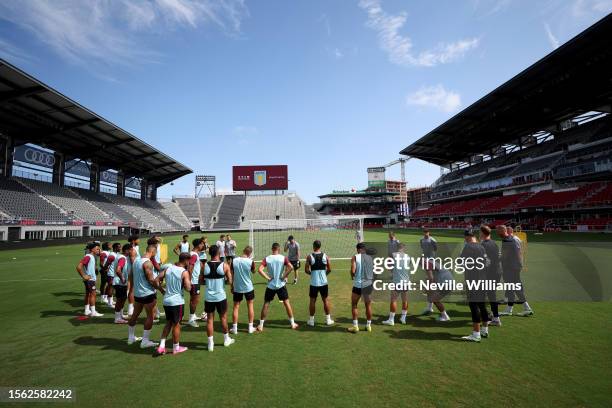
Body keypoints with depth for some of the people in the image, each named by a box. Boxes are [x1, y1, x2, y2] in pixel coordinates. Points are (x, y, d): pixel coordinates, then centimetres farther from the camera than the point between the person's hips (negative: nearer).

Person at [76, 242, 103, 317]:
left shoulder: (92, 256, 9)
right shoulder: (88, 257, -19)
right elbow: (79, 267, -26)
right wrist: (83, 276, -21)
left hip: (91, 278, 10)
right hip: (89, 279, -10)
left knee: (88, 294, 15)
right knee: (93, 294, -5)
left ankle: (87, 311, 25)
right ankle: (93, 312, -1)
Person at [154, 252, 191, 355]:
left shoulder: (168, 268, 3)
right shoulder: (185, 272, -14)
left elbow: (156, 280, 4)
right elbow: (188, 288, -17)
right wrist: (189, 277, -2)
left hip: (166, 300, 6)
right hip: (177, 301, -6)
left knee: (168, 323, 21)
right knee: (176, 324, 9)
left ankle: (161, 346, 18)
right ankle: (176, 348, 23)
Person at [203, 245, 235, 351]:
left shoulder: (205, 266, -5)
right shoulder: (225, 265, -11)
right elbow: (230, 281, -6)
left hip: (208, 297, 1)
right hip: (220, 296, -1)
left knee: (210, 319, 11)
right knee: (223, 317, 16)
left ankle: (210, 343, 16)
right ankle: (226, 339, 31)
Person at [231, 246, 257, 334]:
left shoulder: (234, 261, -8)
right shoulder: (250, 262, -15)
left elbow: (231, 275, 0)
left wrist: (232, 286, 11)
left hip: (237, 288, 1)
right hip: (248, 287, -1)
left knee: (236, 307, 12)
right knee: (250, 306, 14)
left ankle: (234, 328, 17)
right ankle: (250, 327, 19)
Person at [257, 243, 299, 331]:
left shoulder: (267, 259, -4)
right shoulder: (283, 258, -6)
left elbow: (260, 270, -16)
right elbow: (290, 267, -19)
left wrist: (268, 278, -9)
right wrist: (284, 277, -10)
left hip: (270, 285, 0)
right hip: (281, 284, 0)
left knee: (266, 304, 10)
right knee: (286, 302, 11)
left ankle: (261, 325, 14)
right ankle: (292, 323, 17)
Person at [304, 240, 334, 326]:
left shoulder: (309, 257, -7)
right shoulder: (325, 256, -2)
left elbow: (306, 270, -7)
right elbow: (329, 269, 0)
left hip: (314, 283, -1)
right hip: (323, 282, 1)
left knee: (312, 301, 10)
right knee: (326, 300, 13)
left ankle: (311, 320, 18)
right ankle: (328, 320, 21)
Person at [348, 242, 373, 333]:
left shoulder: (355, 257, -8)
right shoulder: (370, 258, 4)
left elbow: (353, 271, -17)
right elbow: (373, 270, 8)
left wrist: (352, 276, 3)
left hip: (358, 285, -3)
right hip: (368, 284, 4)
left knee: (354, 305, 11)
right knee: (368, 306, 16)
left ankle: (355, 326, 11)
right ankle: (368, 325, 24)